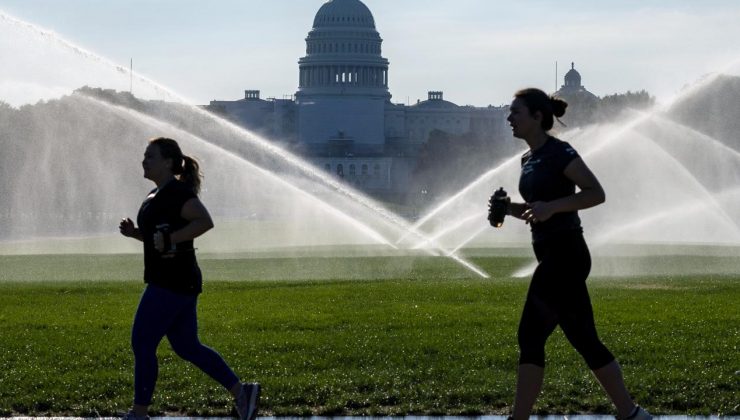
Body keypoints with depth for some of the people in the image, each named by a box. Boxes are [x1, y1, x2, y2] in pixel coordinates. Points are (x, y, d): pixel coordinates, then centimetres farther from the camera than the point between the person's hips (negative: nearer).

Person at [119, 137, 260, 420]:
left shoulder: (177, 193, -14)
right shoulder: (157, 195, 17)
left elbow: (205, 222, -26)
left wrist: (169, 239, -26)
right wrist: (134, 232, 9)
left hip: (173, 283, -10)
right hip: (167, 281, 10)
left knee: (142, 344, -5)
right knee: (187, 346, 11)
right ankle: (241, 392, 12)